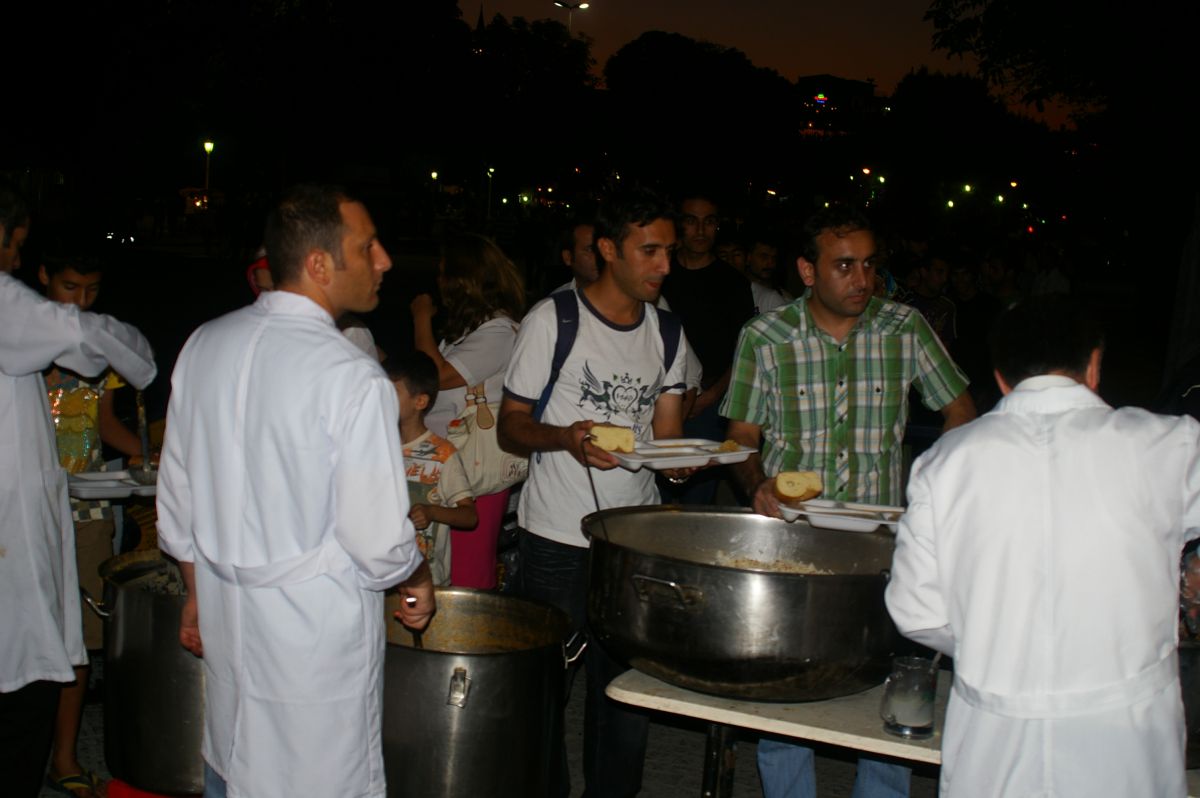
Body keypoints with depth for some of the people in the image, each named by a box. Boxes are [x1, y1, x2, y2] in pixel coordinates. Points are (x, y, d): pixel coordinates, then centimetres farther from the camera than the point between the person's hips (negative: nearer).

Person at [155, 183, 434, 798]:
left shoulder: (202, 346, -1)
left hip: (226, 613, 7)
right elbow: (377, 539, -18)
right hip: (317, 630, -6)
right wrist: (418, 580, 3)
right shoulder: (354, 379, -22)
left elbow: (176, 498, 8)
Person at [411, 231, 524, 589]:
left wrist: (422, 319, -6)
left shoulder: (498, 330, -12)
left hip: (475, 469, -9)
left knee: (467, 574, -3)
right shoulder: (466, 323, 18)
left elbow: (438, 376, -16)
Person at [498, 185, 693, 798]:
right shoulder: (553, 320, -5)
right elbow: (510, 426, -3)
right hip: (558, 540, -4)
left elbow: (665, 437, 13)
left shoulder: (667, 333, 10)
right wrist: (565, 438, -22)